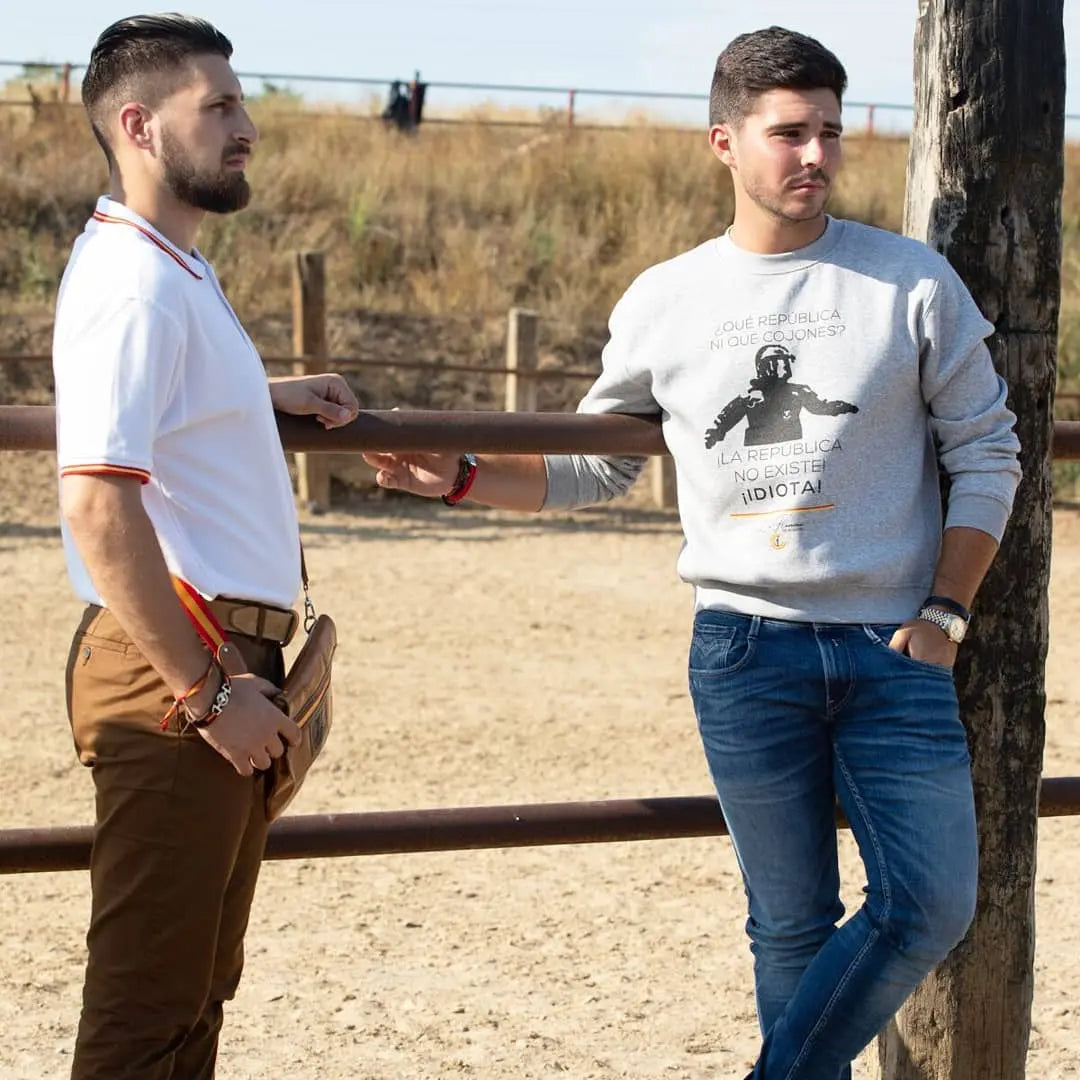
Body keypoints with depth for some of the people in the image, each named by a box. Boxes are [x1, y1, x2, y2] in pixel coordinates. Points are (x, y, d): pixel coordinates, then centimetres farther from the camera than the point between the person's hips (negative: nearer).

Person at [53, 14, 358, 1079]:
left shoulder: (176, 270, 16)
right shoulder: (132, 284, -17)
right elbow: (98, 505, -26)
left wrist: (272, 392, 42)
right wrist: (205, 693, -24)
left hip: (221, 667, 10)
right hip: (172, 673, -10)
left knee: (195, 988, 16)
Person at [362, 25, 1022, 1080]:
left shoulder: (912, 281, 1)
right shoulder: (664, 302, 5)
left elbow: (984, 452, 5)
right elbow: (592, 469, 16)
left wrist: (944, 612, -3)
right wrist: (460, 478, 3)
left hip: (894, 647, 0)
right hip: (746, 649, 0)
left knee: (932, 906, -8)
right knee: (792, 924, 5)